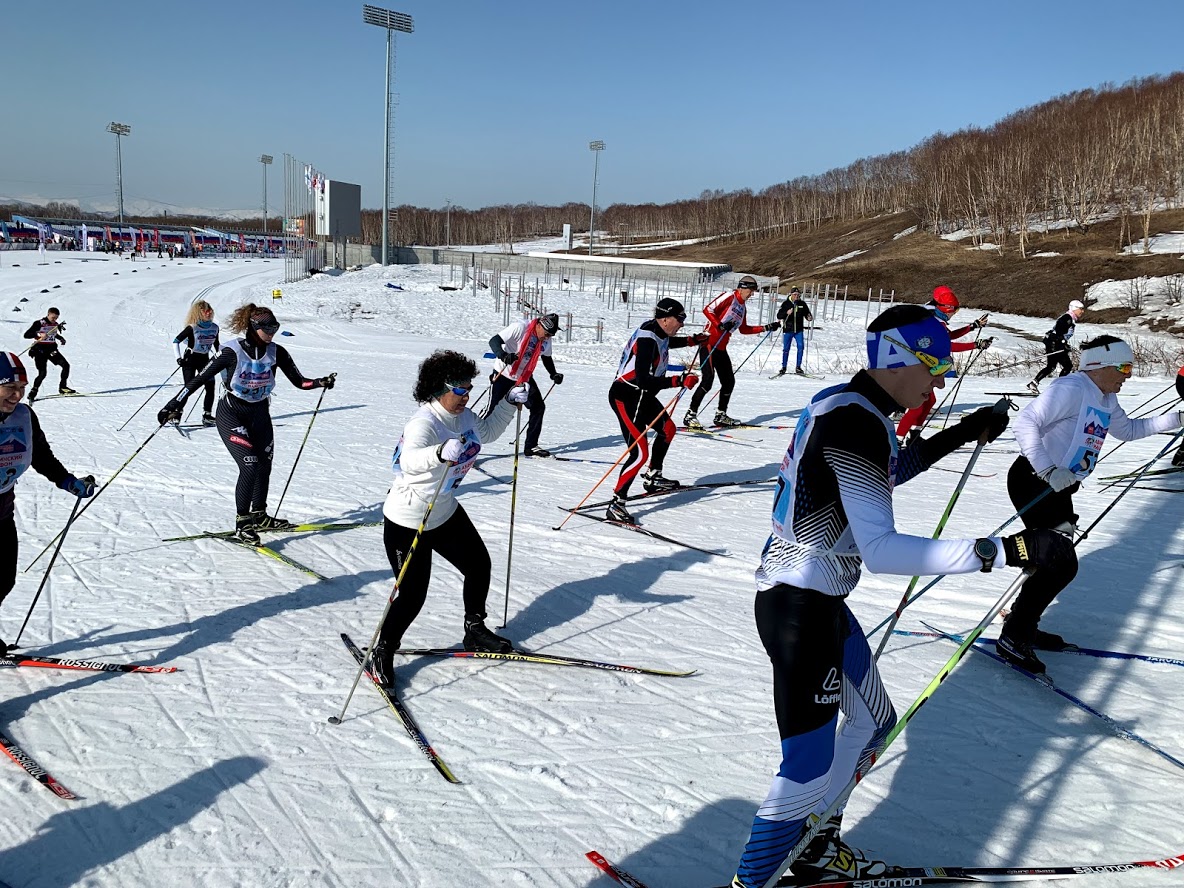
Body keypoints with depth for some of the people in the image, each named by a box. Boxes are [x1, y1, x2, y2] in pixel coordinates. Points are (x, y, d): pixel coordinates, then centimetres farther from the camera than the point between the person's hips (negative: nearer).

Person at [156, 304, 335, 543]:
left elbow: (299, 381, -6)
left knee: (264, 466, 11)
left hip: (260, 413, 5)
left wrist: (321, 382, -25)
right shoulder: (233, 352, -20)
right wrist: (176, 404, -20)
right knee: (250, 466, -16)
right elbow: (200, 378, -16)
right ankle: (242, 521, 0)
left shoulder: (276, 352, -8)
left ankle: (259, 516, 30)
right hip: (232, 414, -5)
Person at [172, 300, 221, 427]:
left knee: (210, 387, -7)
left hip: (204, 360, 5)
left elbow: (217, 346, 13)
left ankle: (207, 416, 1)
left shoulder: (214, 327, 1)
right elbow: (176, 341, -9)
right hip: (190, 359, -4)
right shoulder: (192, 328, -13)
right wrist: (178, 358, -16)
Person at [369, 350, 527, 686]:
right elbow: (410, 460, -50)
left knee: (479, 565, 16)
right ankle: (382, 654, 15)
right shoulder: (424, 423, -29)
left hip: (446, 513, 9)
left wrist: (510, 402, 9)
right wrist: (441, 453, -69)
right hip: (407, 522, -9)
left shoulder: (462, 416, -3)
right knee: (412, 595, -7)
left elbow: (486, 432, 20)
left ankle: (475, 631, 38)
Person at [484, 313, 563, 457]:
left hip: (525, 377, 6)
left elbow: (546, 357, 15)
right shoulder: (520, 328, -25)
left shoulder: (546, 340, -4)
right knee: (492, 409, -5)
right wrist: (503, 356, -46)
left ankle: (531, 446, 7)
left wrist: (553, 375, 1)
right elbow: (494, 341, -28)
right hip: (504, 374, -6)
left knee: (538, 407, -1)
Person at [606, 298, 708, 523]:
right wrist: (679, 381, -37)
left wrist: (691, 341, 32)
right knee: (640, 452, -18)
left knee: (667, 429, 25)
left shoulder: (659, 331, 3)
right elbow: (643, 380, -35)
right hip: (625, 396, -11)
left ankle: (652, 478, 40)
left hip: (641, 395, 11)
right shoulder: (646, 339, -26)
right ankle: (616, 504, -14)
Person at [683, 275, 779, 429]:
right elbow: (707, 309, -15)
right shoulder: (729, 297, -7)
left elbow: (744, 329, 26)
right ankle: (690, 415, -15)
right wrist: (720, 325, -24)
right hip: (709, 344, -9)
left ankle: (721, 416, 22)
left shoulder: (742, 306, 19)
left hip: (721, 348, 9)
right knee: (708, 380, -18)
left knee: (729, 381, 9)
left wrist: (767, 327, 23)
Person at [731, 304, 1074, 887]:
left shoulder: (850, 406, 7)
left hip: (822, 602, 11)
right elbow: (880, 550, -32)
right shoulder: (855, 423, -24)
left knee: (874, 724, 25)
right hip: (798, 610, -11)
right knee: (812, 773, -4)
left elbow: (880, 477, 28)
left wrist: (957, 437, 24)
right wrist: (1006, 550, -33)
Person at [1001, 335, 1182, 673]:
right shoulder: (1071, 389, -18)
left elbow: (1127, 430, 31)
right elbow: (1025, 423, -26)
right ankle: (1012, 638, -4)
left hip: (1056, 490, 10)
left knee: (1057, 564, 13)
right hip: (1033, 483, -10)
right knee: (1061, 565, -13)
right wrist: (1049, 471, -32)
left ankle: (1024, 628, 26)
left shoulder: (1106, 400, 13)